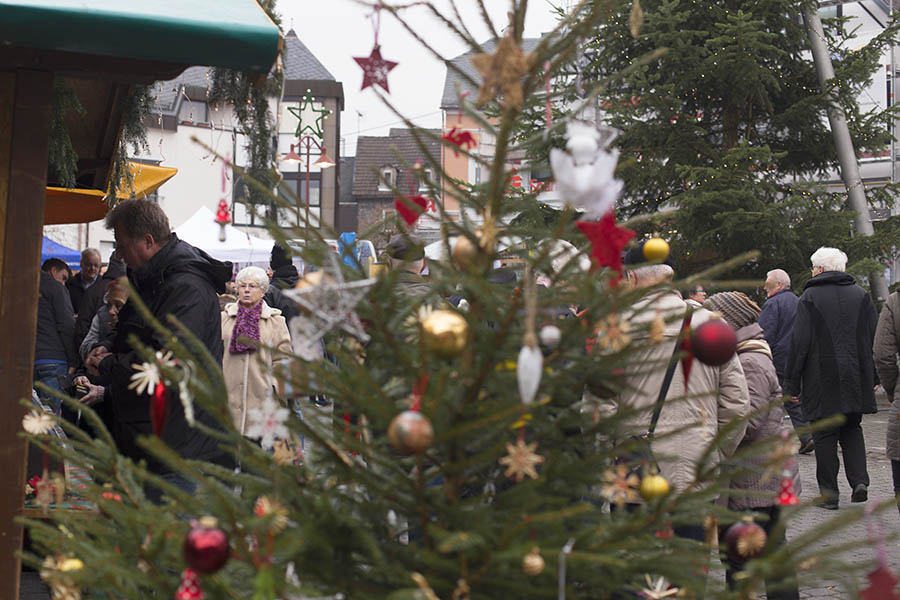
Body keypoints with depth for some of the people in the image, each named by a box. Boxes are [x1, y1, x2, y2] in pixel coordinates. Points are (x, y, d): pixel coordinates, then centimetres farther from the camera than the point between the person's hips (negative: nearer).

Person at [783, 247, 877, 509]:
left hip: (822, 381, -4)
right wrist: (873, 377, 13)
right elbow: (876, 338, 7)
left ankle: (829, 494, 5)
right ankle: (859, 480, 1)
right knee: (852, 429, 18)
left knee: (825, 436, 3)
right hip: (856, 380, 4)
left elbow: (799, 343, -9)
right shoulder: (861, 295, 6)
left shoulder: (810, 297, -6)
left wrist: (792, 384, -4)